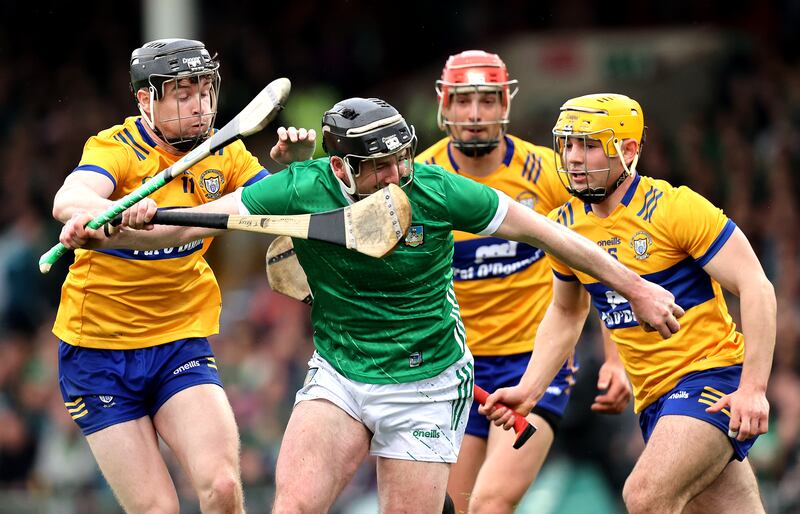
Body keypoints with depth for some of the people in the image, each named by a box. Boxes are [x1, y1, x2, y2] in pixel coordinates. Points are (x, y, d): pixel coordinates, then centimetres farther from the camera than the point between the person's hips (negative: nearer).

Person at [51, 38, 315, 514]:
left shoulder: (224, 153, 1)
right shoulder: (116, 148, -14)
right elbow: (68, 201, -34)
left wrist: (293, 168, -17)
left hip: (181, 344, 3)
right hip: (99, 350, -3)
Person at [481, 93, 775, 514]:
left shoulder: (674, 208, -14)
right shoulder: (567, 225, 6)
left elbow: (756, 288, -14)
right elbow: (565, 313, 24)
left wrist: (753, 388, -21)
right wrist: (528, 390, 11)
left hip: (712, 374, -7)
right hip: (653, 397, 7)